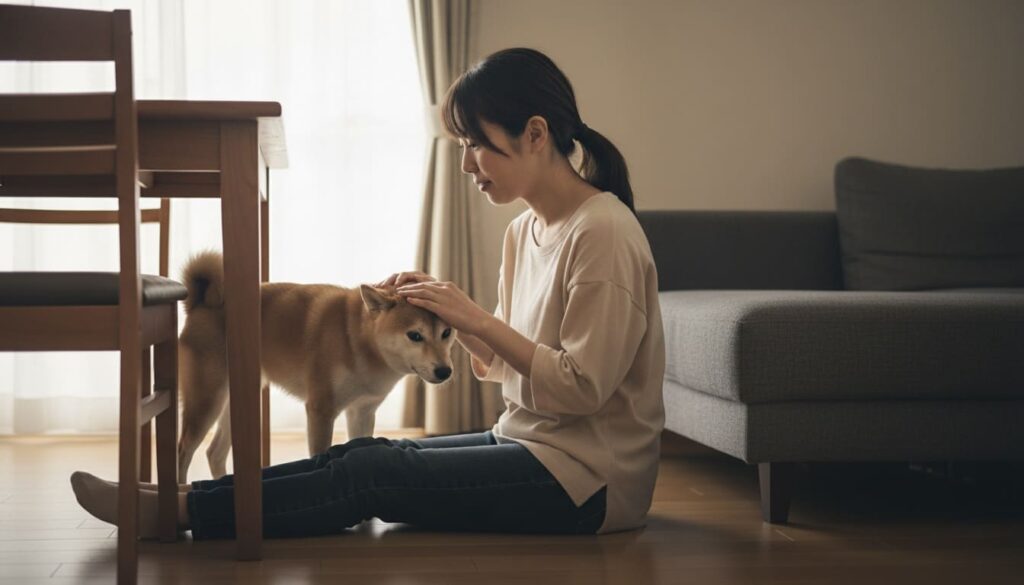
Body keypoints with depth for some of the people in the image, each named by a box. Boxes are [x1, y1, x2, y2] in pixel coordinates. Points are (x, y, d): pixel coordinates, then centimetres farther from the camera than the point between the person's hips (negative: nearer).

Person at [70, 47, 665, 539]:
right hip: (529, 443, 8)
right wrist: (447, 309, -3)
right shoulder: (525, 231, 11)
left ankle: (175, 510, -10)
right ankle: (179, 498, -6)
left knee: (371, 473, -14)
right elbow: (498, 363, 13)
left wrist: (481, 320, -19)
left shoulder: (603, 232, -17)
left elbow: (582, 388, -21)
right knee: (366, 454, -5)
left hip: (585, 477, -8)